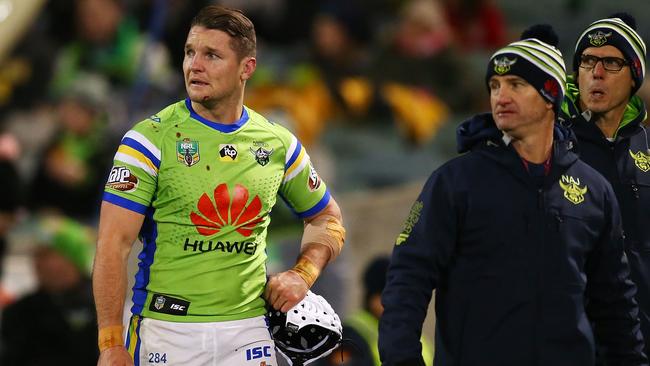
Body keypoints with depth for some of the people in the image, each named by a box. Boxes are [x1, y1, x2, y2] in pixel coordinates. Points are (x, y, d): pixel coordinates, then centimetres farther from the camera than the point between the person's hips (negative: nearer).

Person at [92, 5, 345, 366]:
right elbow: (113, 244, -9)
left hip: (247, 331, 3)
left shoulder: (278, 144, 7)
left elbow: (327, 217, 23)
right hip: (166, 328, -3)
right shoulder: (151, 139, -5)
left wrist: (301, 274, 4)